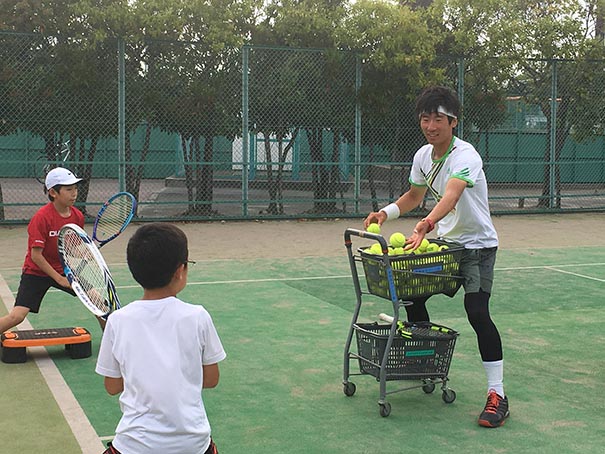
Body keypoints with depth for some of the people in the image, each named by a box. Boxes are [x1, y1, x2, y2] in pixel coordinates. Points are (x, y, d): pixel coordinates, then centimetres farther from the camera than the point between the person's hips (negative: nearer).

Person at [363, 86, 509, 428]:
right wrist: (386, 213, -1)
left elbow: (450, 197, -43)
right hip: (444, 241, 8)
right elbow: (414, 196, 16)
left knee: (477, 310, -21)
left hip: (477, 244, -8)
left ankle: (497, 394, -14)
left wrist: (425, 226, -59)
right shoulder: (423, 156, 0)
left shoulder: (465, 156, -25)